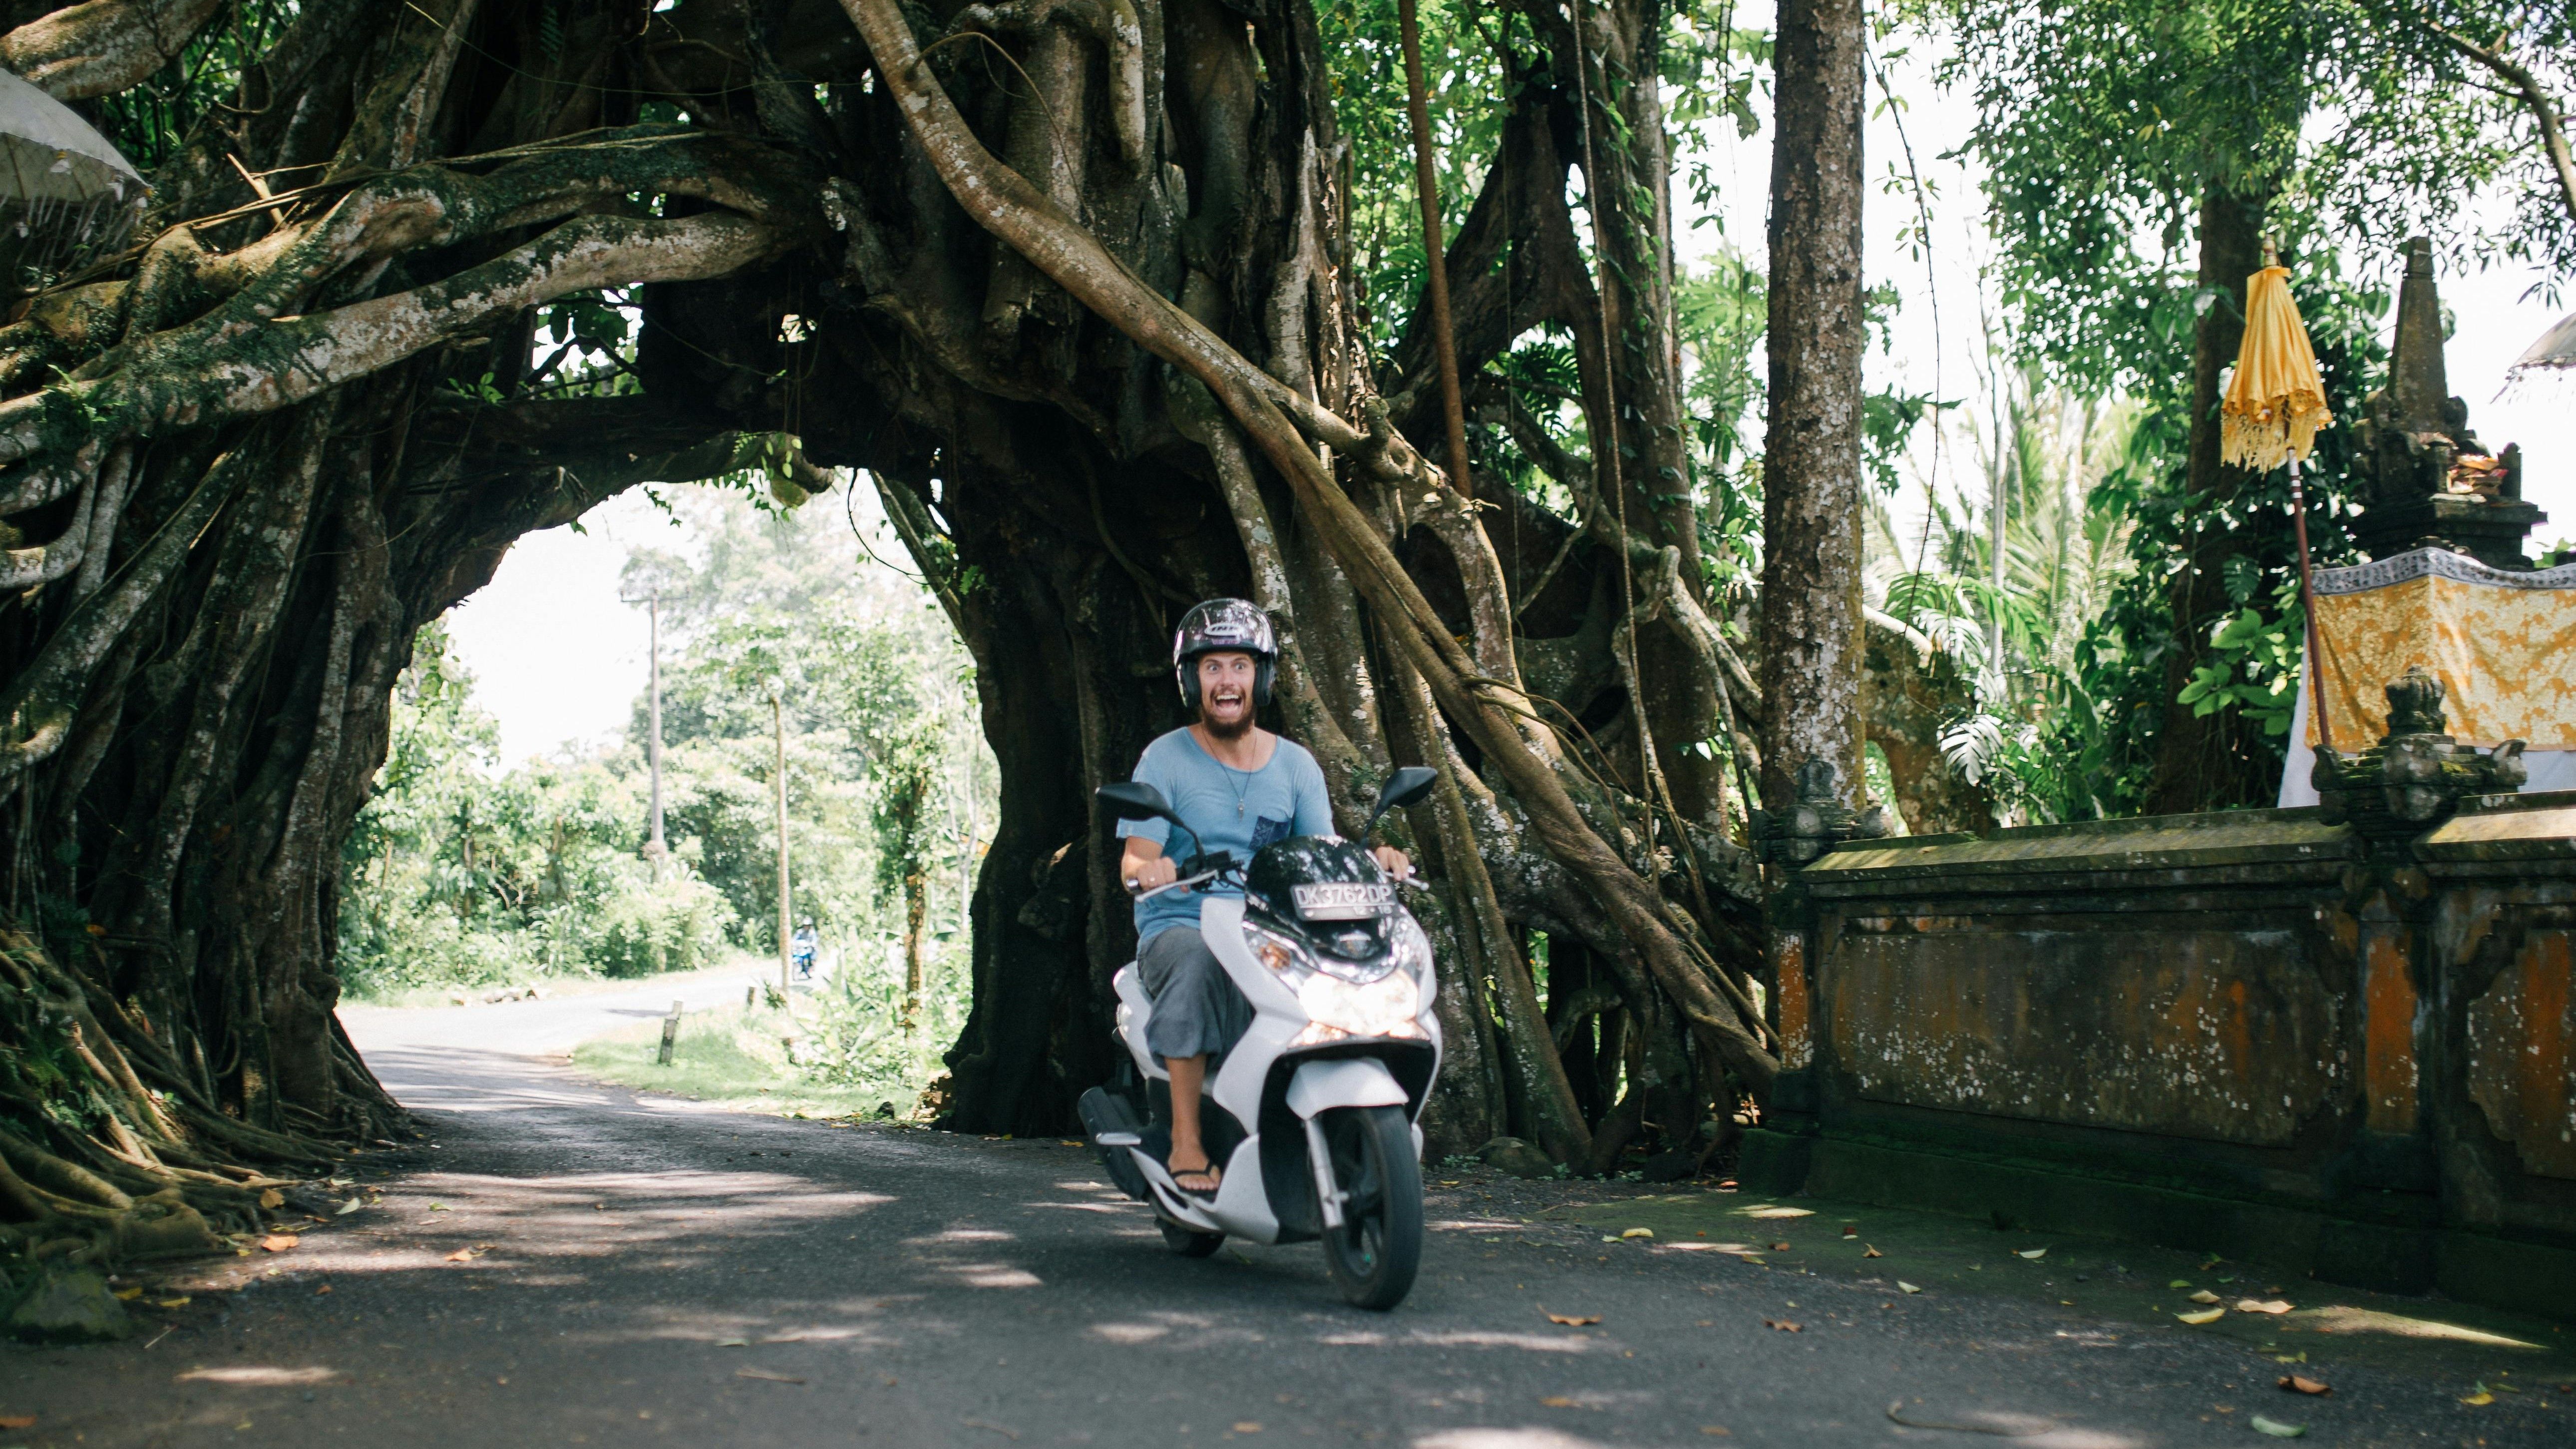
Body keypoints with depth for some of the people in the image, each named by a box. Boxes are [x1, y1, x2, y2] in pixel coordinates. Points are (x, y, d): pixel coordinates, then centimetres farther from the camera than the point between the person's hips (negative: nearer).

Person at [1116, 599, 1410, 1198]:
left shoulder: (1296, 765, 12)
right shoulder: (1165, 759, 1)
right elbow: (1133, 862, -6)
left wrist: (1372, 858, -18)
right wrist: (1148, 869, -31)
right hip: (1180, 928, -3)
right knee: (1200, 964, -39)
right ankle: (1187, 1142, -33)